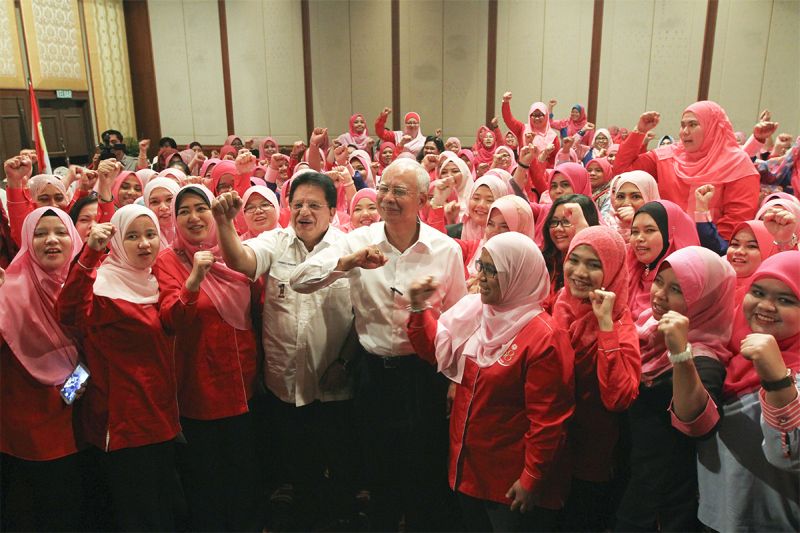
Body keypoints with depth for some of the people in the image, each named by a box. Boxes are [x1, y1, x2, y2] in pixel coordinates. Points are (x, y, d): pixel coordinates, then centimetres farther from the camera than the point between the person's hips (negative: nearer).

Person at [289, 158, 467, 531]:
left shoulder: (446, 249, -7)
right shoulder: (360, 241, -5)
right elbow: (299, 281, -13)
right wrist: (348, 262, -28)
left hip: (424, 373, -1)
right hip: (374, 371, 2)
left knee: (428, 475, 11)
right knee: (380, 472, 20)